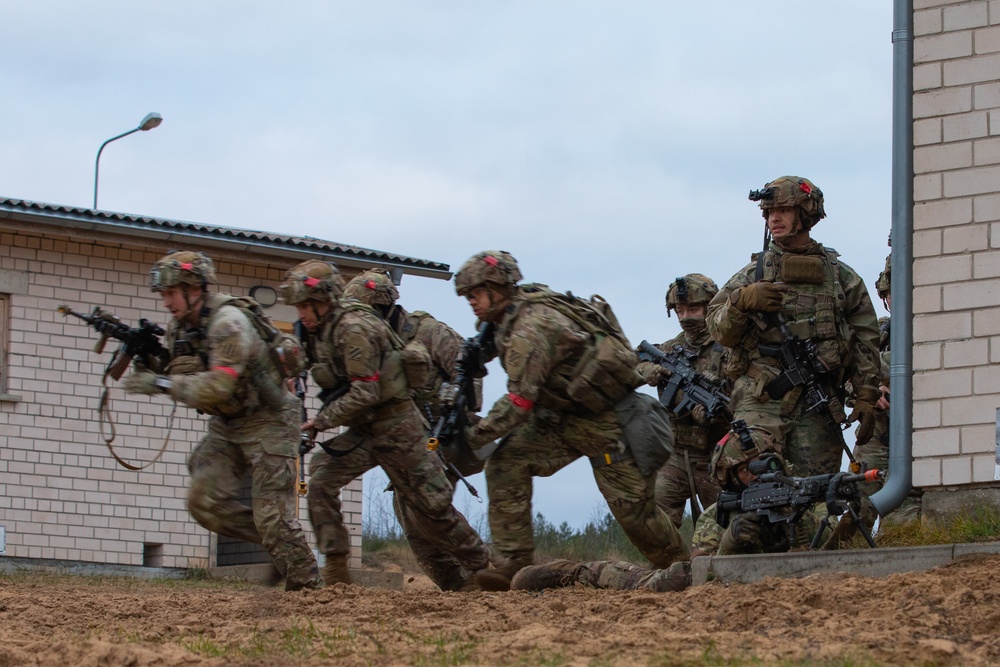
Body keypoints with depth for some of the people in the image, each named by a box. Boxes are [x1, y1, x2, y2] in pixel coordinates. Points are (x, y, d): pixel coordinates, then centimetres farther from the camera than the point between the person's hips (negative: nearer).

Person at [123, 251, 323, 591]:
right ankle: (280, 545, 10)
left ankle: (308, 586, 3)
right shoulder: (180, 328, 2)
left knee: (271, 515, -10)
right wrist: (146, 360, -14)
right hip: (226, 425, 8)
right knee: (205, 501, -5)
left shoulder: (227, 323, -26)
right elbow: (172, 375, 6)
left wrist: (161, 383, -31)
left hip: (267, 422, -8)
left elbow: (216, 387, -33)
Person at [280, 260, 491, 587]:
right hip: (363, 430, 8)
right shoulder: (319, 330, 6)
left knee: (430, 505, 1)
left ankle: (482, 566, 18)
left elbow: (366, 392, -26)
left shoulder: (354, 329, -22)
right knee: (321, 481, -10)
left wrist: (323, 420, -21)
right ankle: (335, 570, -9)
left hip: (397, 426, -8)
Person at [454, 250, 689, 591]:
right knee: (506, 464, -10)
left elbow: (520, 401, -28)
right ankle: (517, 561, -13)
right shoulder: (508, 320, 3)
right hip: (563, 415, 9)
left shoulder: (531, 326, -26)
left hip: (606, 420, -9)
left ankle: (681, 567, 20)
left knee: (632, 506, -3)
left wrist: (474, 436, -19)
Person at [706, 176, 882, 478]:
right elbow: (719, 330, 9)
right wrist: (741, 301, -11)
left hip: (816, 409, 1)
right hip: (760, 404, -1)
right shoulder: (753, 274, 15)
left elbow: (865, 341, 12)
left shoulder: (841, 277, 15)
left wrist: (866, 399, 4)